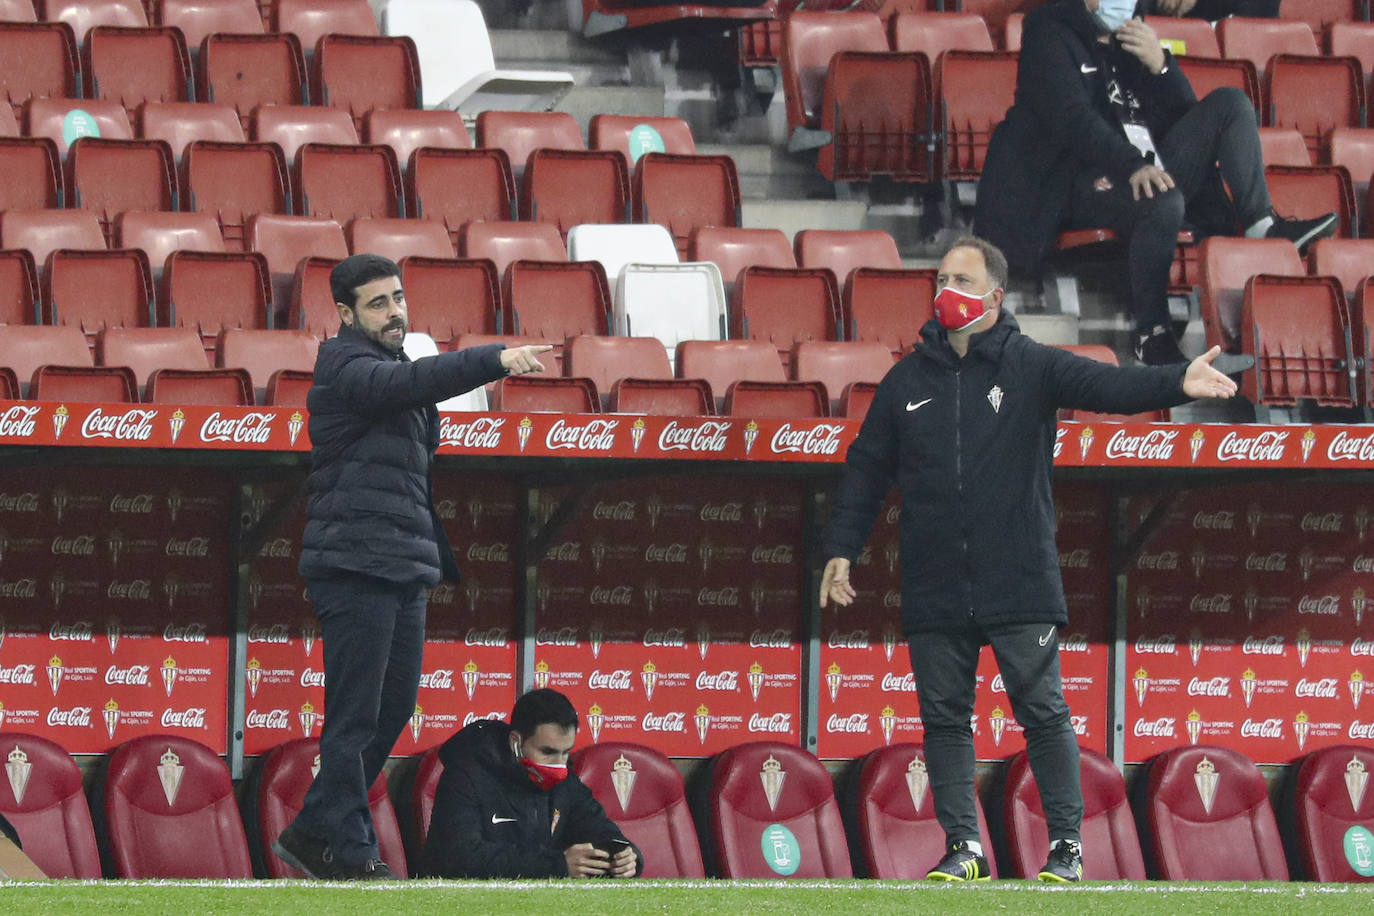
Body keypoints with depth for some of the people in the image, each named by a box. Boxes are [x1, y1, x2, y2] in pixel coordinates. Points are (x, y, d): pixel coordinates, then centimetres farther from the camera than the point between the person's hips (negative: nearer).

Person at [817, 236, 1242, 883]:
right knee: (944, 718, 4)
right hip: (934, 592, 3)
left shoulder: (1032, 368, 1)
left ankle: (1066, 846, 4)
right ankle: (963, 847, 11)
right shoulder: (907, 380, 11)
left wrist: (1177, 383, -31)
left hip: (1020, 586, -3)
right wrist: (840, 549, 10)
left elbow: (1108, 385, -14)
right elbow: (866, 471, 16)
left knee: (1043, 712, -3)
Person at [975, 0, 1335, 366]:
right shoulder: (1050, 31, -2)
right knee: (1163, 203, -37)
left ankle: (1263, 226, -15)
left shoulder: (1131, 38, 20)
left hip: (1147, 170, 7)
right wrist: (1132, 166, -32)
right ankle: (1152, 333, -28)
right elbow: (1070, 116, -18)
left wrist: (1160, 65, -7)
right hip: (1087, 180, -7)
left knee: (1229, 103, -5)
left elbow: (1184, 114, 14)